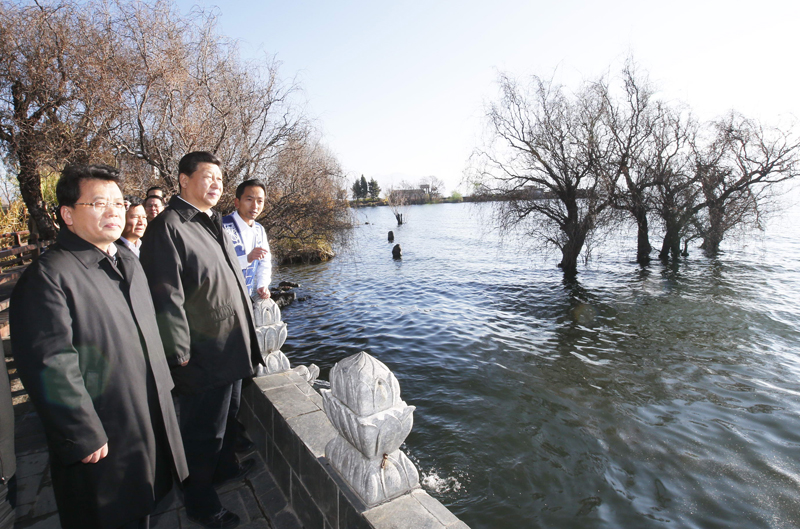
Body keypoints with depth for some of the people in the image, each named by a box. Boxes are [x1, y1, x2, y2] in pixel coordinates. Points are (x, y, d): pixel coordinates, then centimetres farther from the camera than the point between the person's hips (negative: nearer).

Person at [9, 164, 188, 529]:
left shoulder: (128, 261, 8)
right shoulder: (47, 276, -19)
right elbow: (50, 368, -23)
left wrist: (164, 386, 15)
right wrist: (84, 438, -19)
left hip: (150, 421, 7)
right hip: (102, 442, -7)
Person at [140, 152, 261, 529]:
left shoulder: (212, 224, 12)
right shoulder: (168, 226, -17)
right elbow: (167, 298, -21)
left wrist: (247, 336, 20)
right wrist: (181, 354, -19)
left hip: (230, 349, 9)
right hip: (203, 357, -9)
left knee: (227, 415, 26)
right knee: (203, 431, 9)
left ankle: (225, 466, 49)